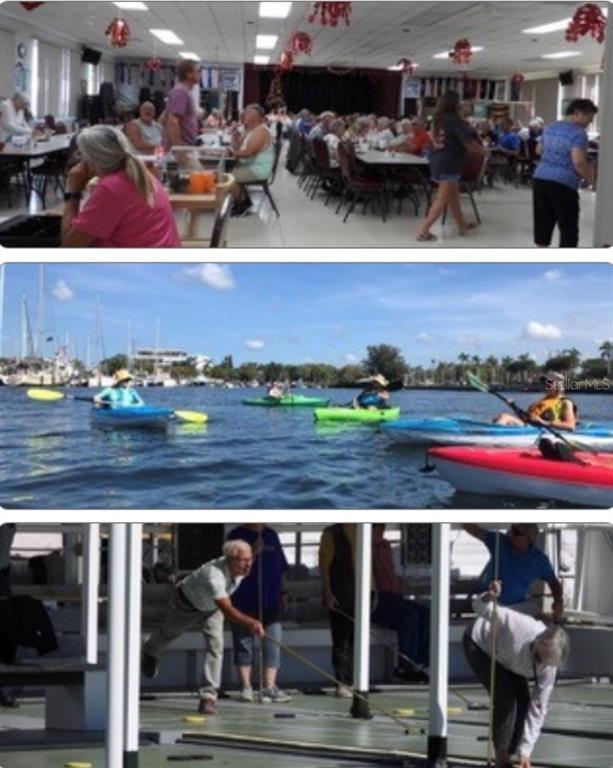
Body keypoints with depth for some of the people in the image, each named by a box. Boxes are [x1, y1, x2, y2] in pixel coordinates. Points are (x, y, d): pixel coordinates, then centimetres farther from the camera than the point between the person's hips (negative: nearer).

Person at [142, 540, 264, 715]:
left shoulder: (241, 569, -26)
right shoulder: (214, 576, -49)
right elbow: (228, 611, -59)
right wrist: (250, 623, -74)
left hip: (212, 607, 4)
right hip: (187, 603, -4)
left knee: (216, 645, -17)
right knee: (169, 632, 25)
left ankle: (208, 696, -15)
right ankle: (150, 652, 61)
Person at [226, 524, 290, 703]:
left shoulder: (271, 535, 12)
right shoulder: (237, 535, -2)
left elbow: (281, 568, 18)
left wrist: (283, 592, 14)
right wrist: (254, 552, -22)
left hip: (271, 601, 4)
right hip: (245, 603, -4)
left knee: (273, 644, -2)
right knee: (244, 644, 2)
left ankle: (269, 687, -3)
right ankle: (246, 687, 8)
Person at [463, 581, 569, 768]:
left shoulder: (548, 669, -26)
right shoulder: (521, 627, -43)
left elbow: (537, 711, -19)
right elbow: (480, 608, -34)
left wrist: (525, 752, -19)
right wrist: (489, 598, -59)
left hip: (505, 658, 5)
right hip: (479, 642, -5)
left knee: (523, 700, -8)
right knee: (505, 696, -20)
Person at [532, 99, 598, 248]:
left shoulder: (549, 128, 17)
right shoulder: (578, 133, -9)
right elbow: (578, 162, -20)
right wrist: (591, 179, -6)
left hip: (540, 179, 7)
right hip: (563, 184, -7)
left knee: (543, 222, 13)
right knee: (569, 227, 0)